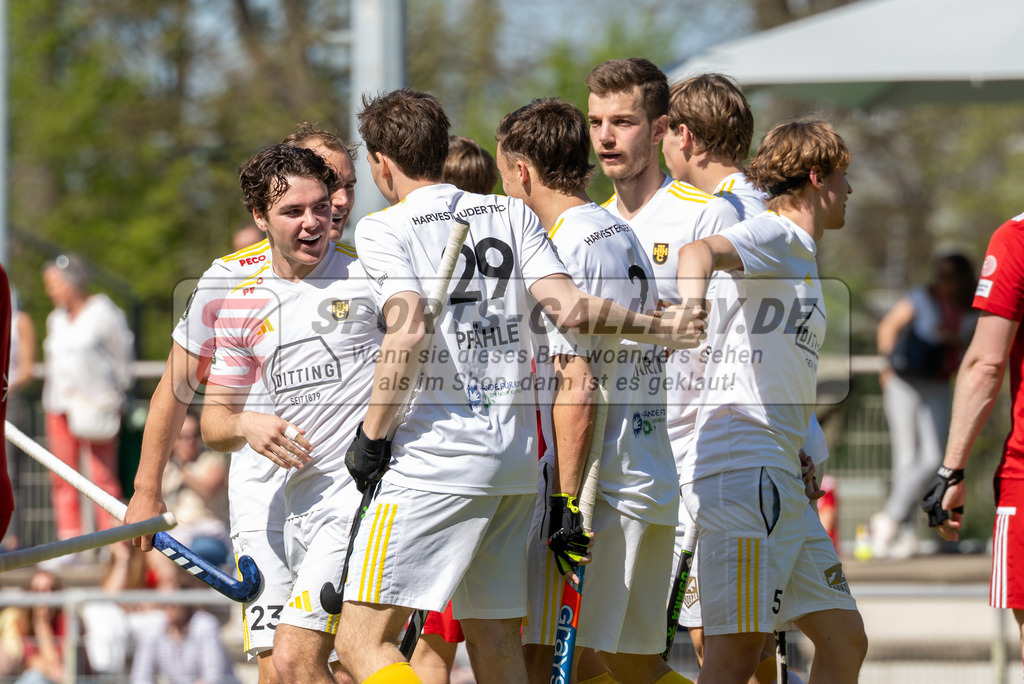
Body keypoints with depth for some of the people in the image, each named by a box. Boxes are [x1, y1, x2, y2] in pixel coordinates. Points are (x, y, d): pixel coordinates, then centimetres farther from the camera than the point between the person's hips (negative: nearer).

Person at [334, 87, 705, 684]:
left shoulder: (382, 229, -1)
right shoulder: (511, 214, 13)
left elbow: (409, 331, -15)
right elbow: (567, 306, 1)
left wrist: (372, 436, -8)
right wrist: (659, 327, 9)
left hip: (434, 461, -6)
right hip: (516, 460, 6)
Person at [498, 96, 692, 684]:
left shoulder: (570, 250, -12)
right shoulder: (628, 240, 17)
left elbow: (576, 387, -17)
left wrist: (567, 502, -18)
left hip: (597, 485, -9)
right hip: (654, 483, 9)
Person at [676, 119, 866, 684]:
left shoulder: (801, 256, 26)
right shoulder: (774, 235, -5)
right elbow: (699, 251, -27)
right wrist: (691, 311, -46)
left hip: (778, 479, 10)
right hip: (741, 468, -10)